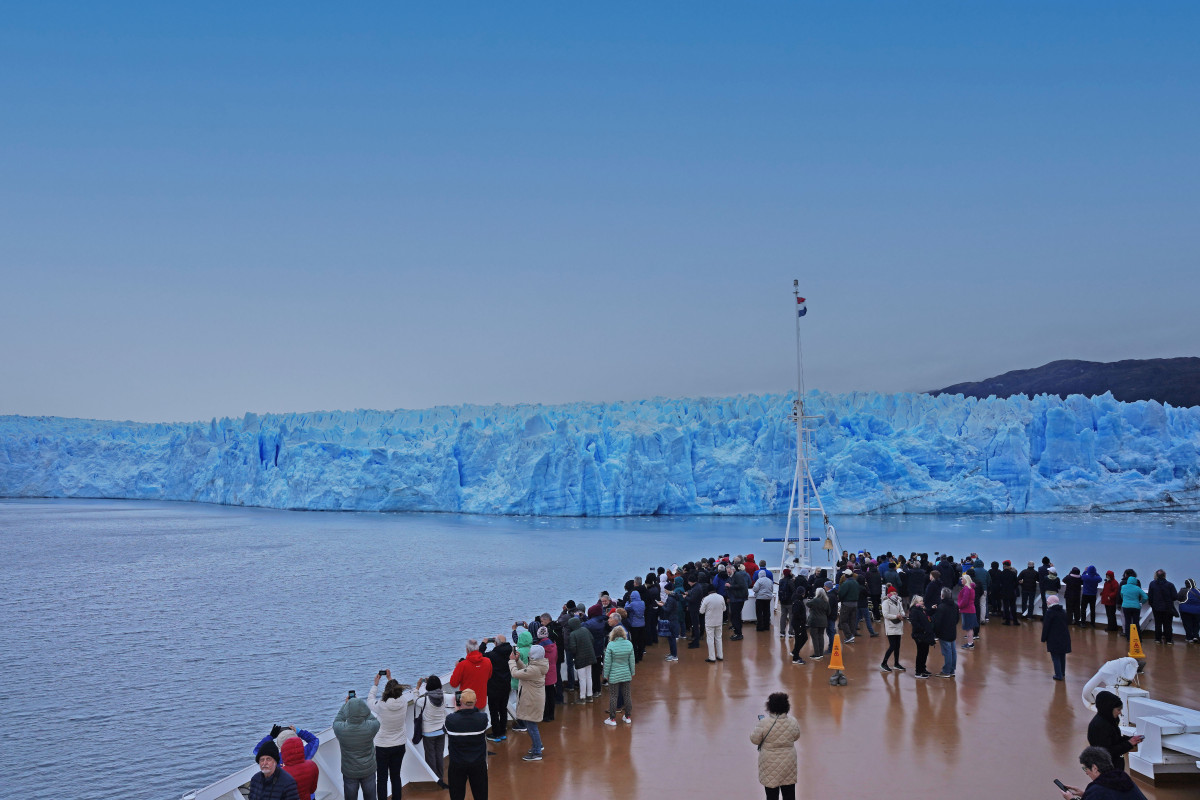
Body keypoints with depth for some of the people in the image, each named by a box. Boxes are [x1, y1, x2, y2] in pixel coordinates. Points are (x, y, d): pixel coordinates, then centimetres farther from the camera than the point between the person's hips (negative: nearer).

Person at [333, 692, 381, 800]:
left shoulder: (340, 729, -26)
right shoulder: (371, 727, -27)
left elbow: (337, 720, -1)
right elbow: (374, 720, -1)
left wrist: (345, 704, 10)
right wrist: (360, 704, 4)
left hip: (349, 773, 0)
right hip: (368, 771, 0)